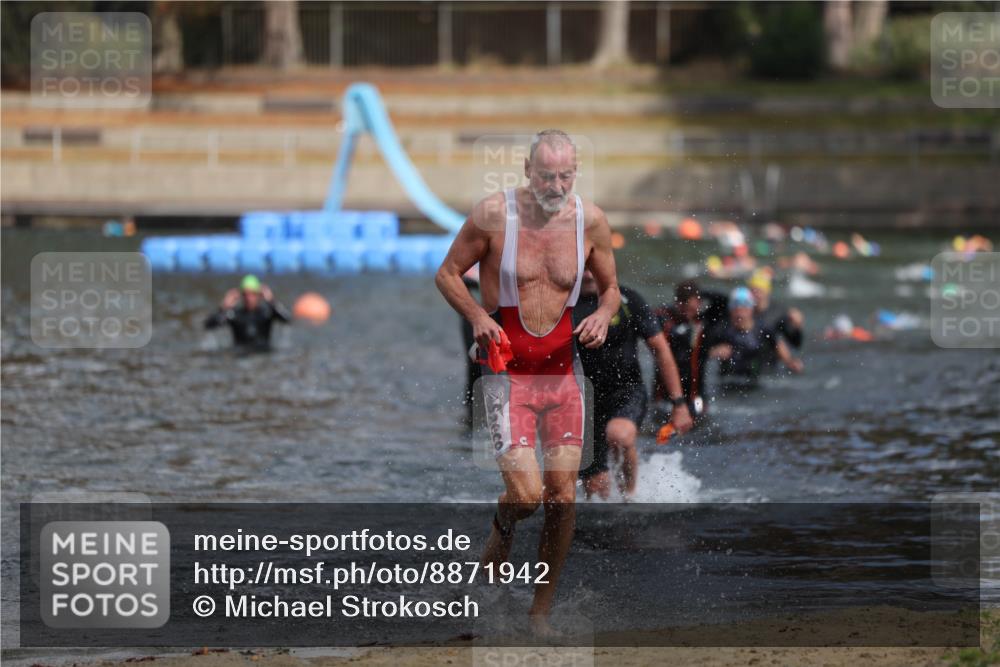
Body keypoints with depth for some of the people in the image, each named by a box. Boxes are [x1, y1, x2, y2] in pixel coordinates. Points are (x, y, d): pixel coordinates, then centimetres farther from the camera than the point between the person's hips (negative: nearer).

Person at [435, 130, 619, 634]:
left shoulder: (590, 221, -1)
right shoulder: (493, 214, -10)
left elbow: (610, 288, 13)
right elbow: (447, 274, 1)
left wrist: (603, 316, -9)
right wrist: (477, 316, -16)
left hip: (563, 371, 3)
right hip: (507, 371, -3)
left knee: (563, 497, -1)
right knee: (526, 493, -14)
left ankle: (541, 612, 12)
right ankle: (501, 534, 24)